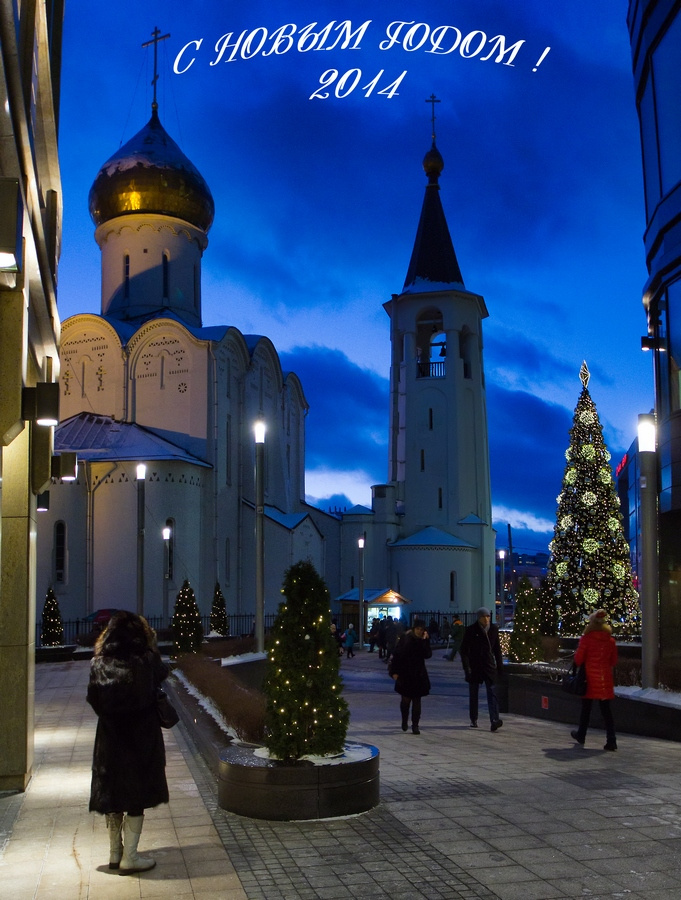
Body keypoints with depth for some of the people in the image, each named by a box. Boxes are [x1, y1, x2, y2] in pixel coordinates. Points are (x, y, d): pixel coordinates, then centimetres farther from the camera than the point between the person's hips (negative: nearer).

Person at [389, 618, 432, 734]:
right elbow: (397, 655, -5)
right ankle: (404, 720, 28)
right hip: (405, 674, -2)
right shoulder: (405, 639, -6)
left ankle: (415, 725, 6)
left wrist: (425, 641, -18)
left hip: (419, 675, 2)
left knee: (417, 700, 1)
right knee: (405, 699, 3)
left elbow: (427, 655, -11)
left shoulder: (424, 640, 1)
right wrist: (395, 671, -9)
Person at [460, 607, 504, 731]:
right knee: (473, 694, 9)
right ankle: (473, 720, 23)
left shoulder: (493, 629, 6)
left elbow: (497, 649, 14)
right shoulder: (471, 631, -5)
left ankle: (494, 721, -20)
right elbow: (463, 650, -4)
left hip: (489, 666, 1)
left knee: (492, 693, -11)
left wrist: (500, 666, 11)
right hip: (474, 667, -1)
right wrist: (466, 667, -11)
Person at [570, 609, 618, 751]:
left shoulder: (586, 638, -10)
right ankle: (611, 740, -3)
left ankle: (581, 735, 27)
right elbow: (613, 661, 8)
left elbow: (578, 659, -8)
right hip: (605, 678, 3)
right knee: (606, 709, 4)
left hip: (589, 677, -3)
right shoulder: (610, 640, 1)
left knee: (586, 708, 12)